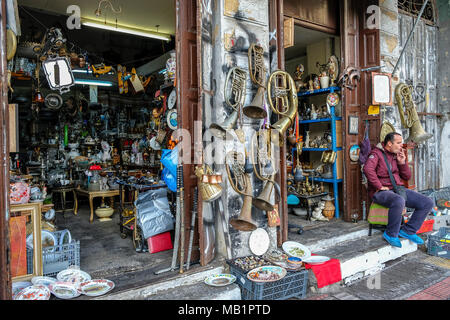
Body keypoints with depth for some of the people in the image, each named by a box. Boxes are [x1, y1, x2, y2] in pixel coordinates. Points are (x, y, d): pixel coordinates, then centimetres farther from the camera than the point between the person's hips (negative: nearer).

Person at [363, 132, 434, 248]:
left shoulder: (397, 155, 19)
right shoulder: (377, 153, -5)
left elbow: (407, 177, 19)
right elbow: (368, 169, -25)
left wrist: (402, 162, 3)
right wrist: (380, 186, -23)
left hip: (398, 189, 8)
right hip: (381, 192, -8)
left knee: (428, 203, -4)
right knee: (399, 201, -40)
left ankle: (407, 230, 5)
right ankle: (391, 234, -18)